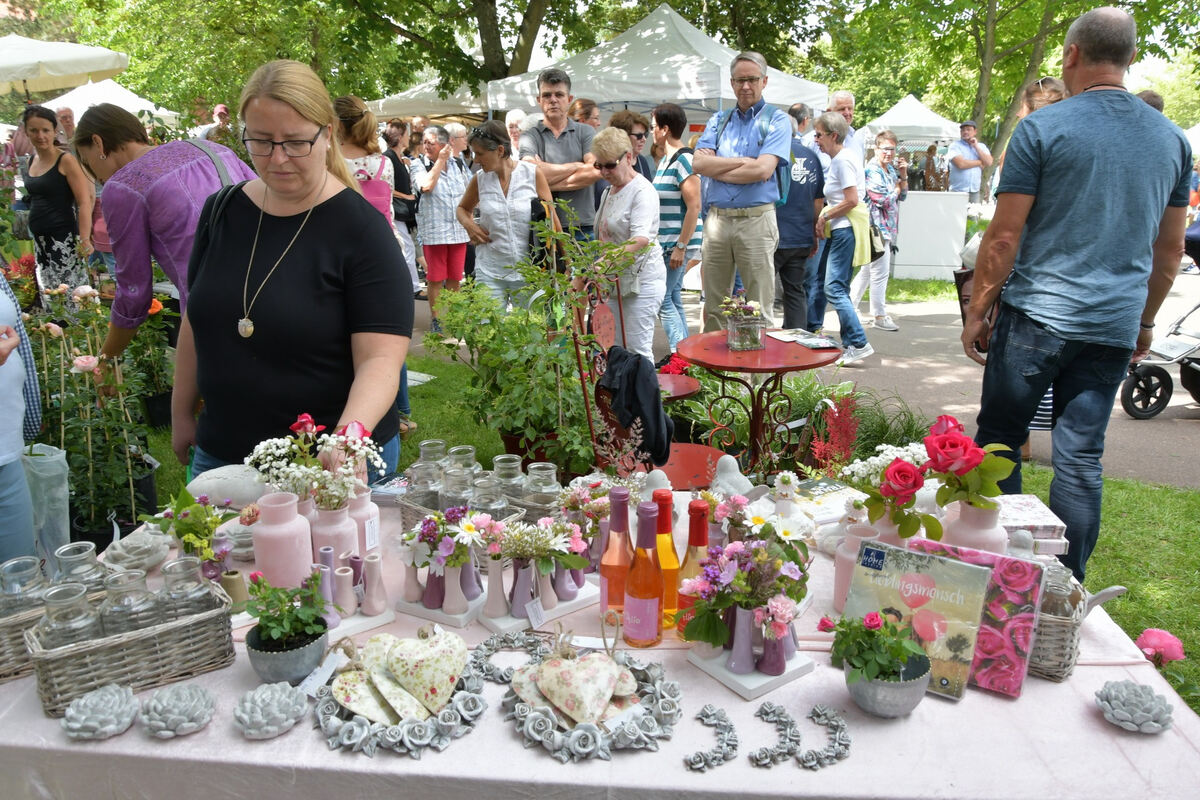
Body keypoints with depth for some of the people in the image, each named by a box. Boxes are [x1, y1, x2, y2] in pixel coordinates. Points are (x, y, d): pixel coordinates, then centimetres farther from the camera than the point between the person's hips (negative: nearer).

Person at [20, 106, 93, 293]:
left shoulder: (66, 161, -9)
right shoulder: (31, 162, 11)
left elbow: (85, 203, -15)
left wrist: (85, 240, -24)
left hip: (63, 240, -7)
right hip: (39, 241, 7)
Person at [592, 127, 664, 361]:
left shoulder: (642, 191, -12)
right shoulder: (610, 191, 16)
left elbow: (641, 238, -28)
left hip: (642, 281, -9)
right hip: (617, 280, 9)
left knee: (637, 351, -10)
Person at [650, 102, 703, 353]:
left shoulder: (683, 159, -15)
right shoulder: (666, 159, 14)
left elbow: (694, 206, -20)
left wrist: (680, 247, -21)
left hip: (678, 241, -9)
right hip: (665, 242, 9)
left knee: (662, 299, -7)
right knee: (673, 298, 11)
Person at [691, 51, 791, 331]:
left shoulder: (776, 120, 3)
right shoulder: (719, 120, 16)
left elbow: (763, 170, -12)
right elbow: (698, 163, 1)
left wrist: (717, 168, -3)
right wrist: (744, 162, -7)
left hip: (756, 220, -4)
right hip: (716, 219, 4)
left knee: (759, 309, 0)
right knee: (713, 307, 9)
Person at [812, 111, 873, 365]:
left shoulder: (843, 160, -12)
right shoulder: (839, 158, 18)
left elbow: (851, 201, -18)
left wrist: (824, 217, -9)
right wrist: (824, 217, 13)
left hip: (845, 229, -10)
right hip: (839, 229, 10)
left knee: (834, 288, -12)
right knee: (839, 288, 11)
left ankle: (859, 344, -11)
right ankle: (849, 343, 15)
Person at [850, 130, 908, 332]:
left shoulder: (891, 169, 15)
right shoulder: (872, 170, -13)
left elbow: (902, 196, 17)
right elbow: (882, 199, -20)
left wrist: (903, 175, 2)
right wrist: (897, 188, -1)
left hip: (886, 227, 10)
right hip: (876, 226, -10)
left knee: (868, 270, 16)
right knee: (880, 273, -5)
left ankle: (850, 306, 25)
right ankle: (880, 315, 2)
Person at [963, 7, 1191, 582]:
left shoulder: (1042, 128, -5)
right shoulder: (1172, 139, 11)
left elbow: (1004, 237, -8)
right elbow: (1171, 248, 16)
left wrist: (976, 312, 0)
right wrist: (1145, 321, 26)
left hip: (1036, 317, -4)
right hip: (1115, 326, 5)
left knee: (999, 439, 9)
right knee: (1082, 458, 8)